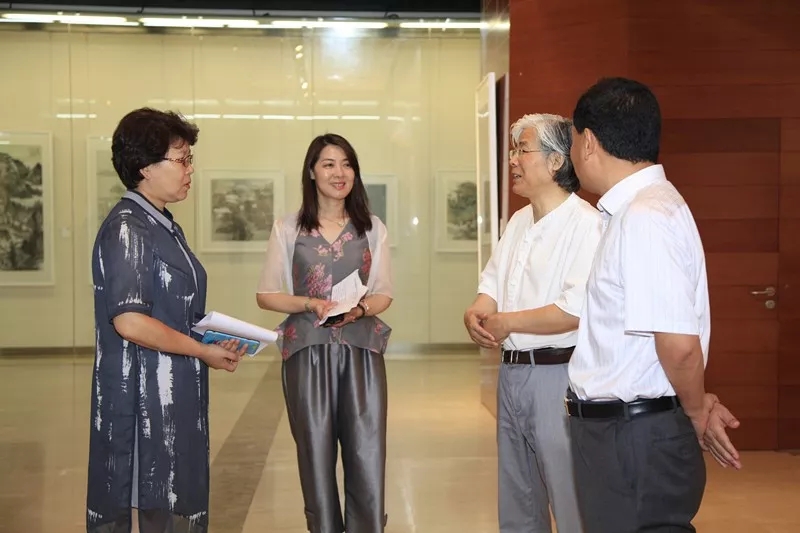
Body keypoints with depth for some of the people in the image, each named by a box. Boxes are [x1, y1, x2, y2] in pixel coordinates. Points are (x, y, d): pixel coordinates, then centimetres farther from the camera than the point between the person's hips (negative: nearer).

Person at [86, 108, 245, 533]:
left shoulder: (164, 226, 13)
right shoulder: (127, 228, -15)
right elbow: (129, 321, -24)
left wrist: (216, 339, 6)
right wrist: (203, 351, -15)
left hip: (176, 394, 9)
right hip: (143, 397, -9)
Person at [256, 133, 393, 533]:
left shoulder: (372, 229, 8)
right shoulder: (287, 229, 4)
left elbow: (383, 294, 10)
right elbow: (266, 295, 4)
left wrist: (360, 309, -12)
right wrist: (311, 303, -13)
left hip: (362, 351, 1)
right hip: (308, 352, -1)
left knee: (368, 457, -3)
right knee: (316, 456, 4)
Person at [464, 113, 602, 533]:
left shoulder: (585, 222, -15)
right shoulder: (519, 222, 13)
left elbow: (578, 309, -24)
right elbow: (492, 284, 17)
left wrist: (508, 322, -15)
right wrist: (475, 314, -5)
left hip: (557, 374, -9)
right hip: (511, 371, 9)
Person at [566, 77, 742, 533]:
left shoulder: (645, 218, -20)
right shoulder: (638, 208, 10)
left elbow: (679, 343, -22)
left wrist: (695, 413, -6)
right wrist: (693, 406, 16)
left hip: (635, 438, -9)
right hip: (624, 428, 9)